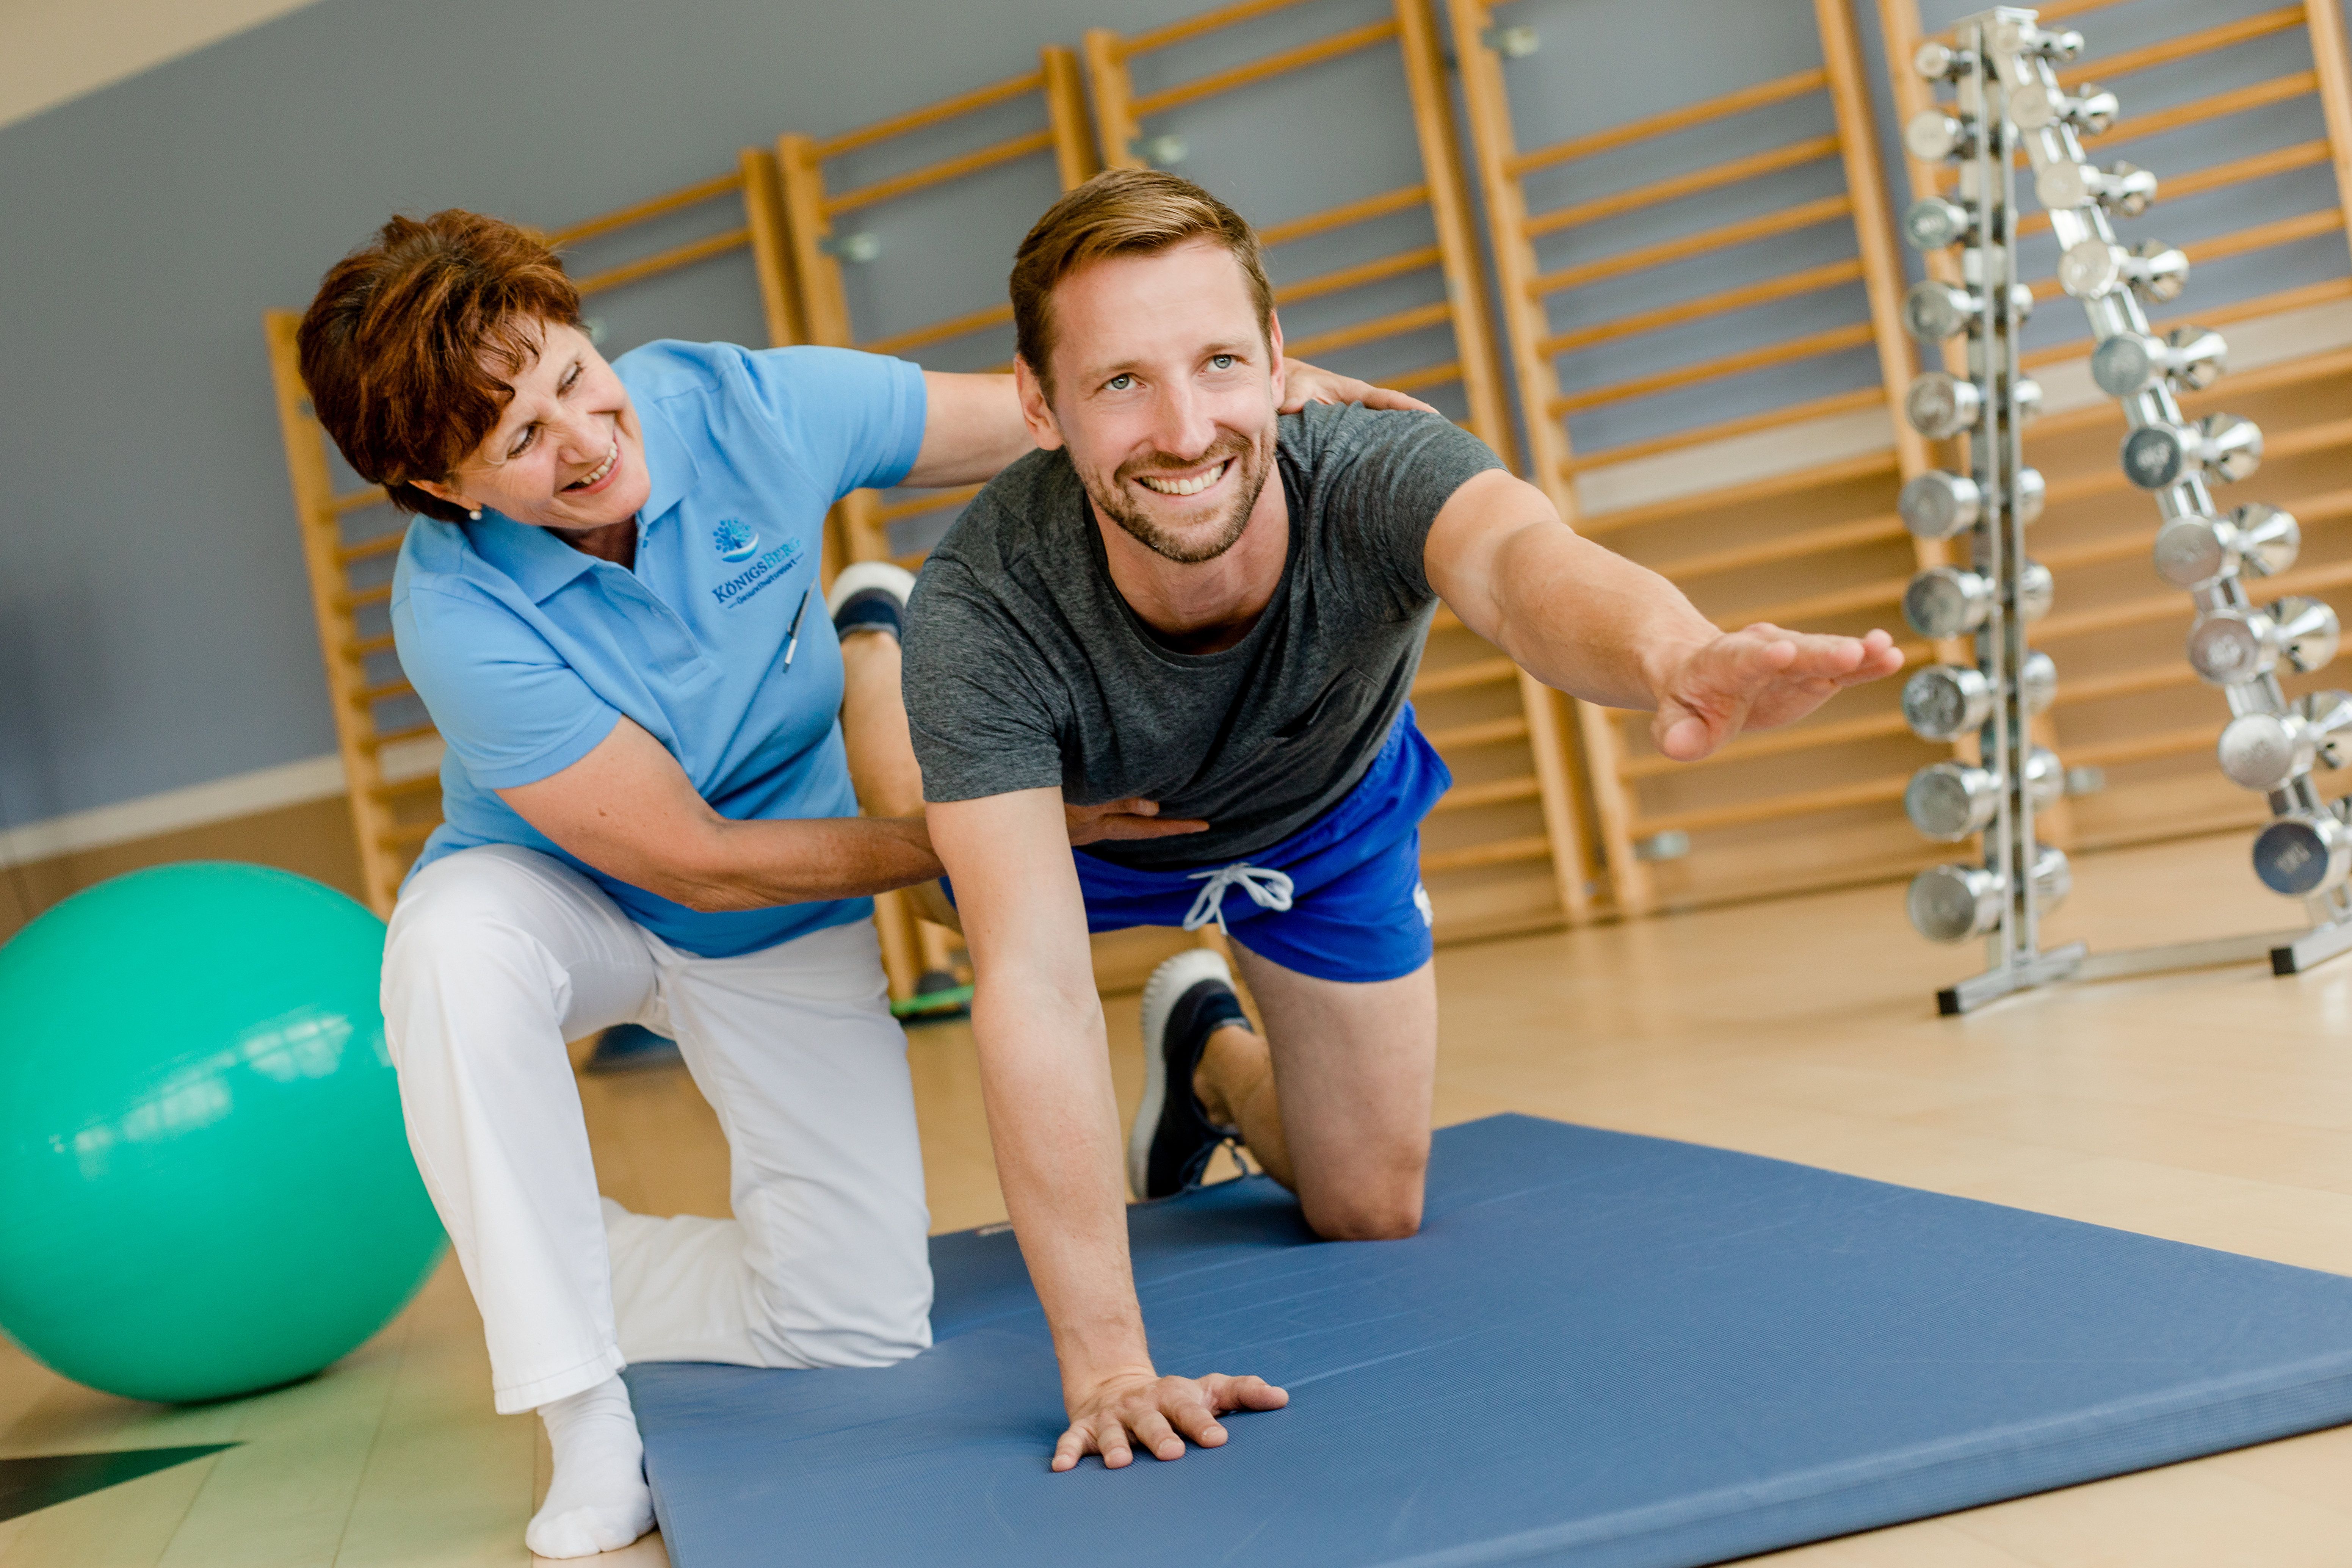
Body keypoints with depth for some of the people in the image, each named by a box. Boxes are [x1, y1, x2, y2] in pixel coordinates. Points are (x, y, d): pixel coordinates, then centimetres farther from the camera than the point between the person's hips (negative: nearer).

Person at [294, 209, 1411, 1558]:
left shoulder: (749, 409, -22)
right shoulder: (458, 619, -30)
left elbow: (1031, 419, -7)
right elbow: (695, 861, -24)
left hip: (784, 927, 2)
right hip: (564, 896, -2)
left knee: (864, 1321, -11)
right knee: (457, 943, -40)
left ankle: (585, 1271, 18)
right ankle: (588, 1410, -25)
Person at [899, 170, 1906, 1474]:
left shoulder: (1376, 476, -43)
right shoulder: (984, 608, -43)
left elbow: (1519, 561, -67)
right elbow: (1034, 979, -48)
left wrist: (1671, 655, -91)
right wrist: (1105, 1362, -52)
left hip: (1323, 815, 0)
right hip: (1077, 818, 1)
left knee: (1371, 1217, 2)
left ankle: (1209, 1052, 35)